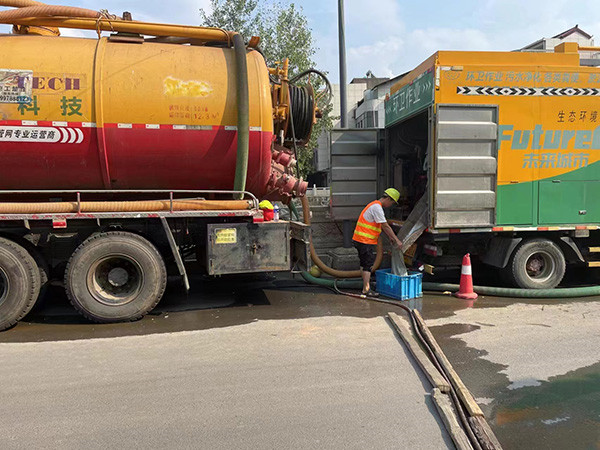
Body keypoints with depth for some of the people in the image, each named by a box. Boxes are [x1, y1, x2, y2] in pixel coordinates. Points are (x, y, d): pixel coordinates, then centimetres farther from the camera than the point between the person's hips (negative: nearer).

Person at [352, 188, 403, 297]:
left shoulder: (376, 205, 16)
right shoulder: (377, 207, -17)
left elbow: (382, 226, 24)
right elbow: (386, 226, -18)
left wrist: (390, 237, 25)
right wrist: (397, 240, -14)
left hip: (360, 239, 10)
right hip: (365, 240, -10)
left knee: (364, 263, 17)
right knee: (368, 264, -7)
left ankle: (366, 285, 26)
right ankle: (366, 289, -4)